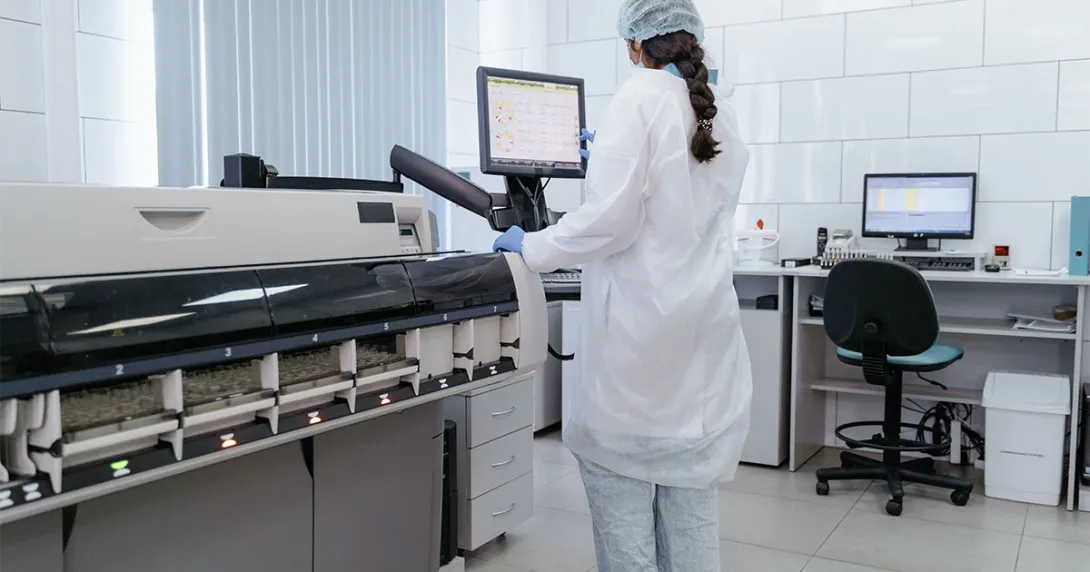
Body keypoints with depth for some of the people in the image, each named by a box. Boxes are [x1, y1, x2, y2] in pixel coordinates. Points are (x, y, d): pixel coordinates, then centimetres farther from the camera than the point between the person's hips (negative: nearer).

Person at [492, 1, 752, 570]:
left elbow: (611, 218, -18)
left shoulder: (639, 97, -9)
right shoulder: (722, 113, 12)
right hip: (705, 325, 7)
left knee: (620, 473, 5)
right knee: (692, 488, 14)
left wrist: (531, 247, -4)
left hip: (640, 322, -7)